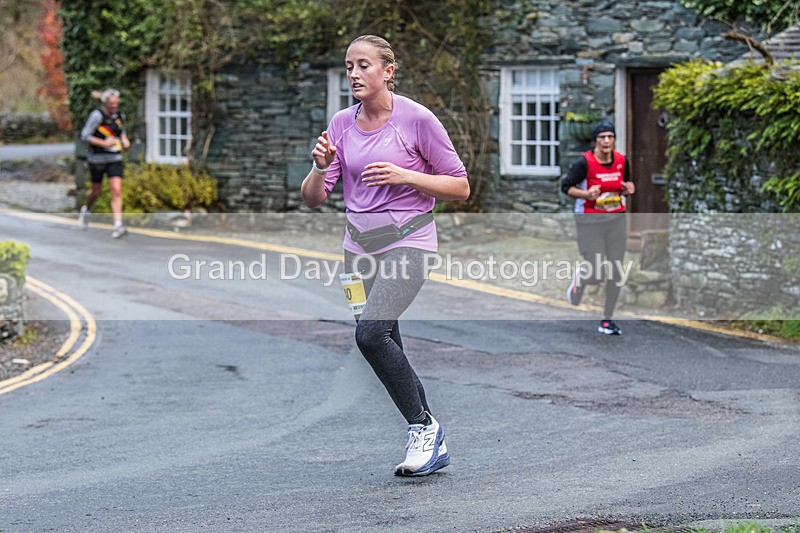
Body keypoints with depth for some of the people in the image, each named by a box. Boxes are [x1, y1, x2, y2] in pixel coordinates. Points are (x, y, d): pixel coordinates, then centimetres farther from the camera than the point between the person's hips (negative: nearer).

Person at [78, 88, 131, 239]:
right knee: (96, 190, 12)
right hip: (97, 158, -4)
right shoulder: (97, 116, -14)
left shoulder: (120, 116, 5)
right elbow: (84, 136, -15)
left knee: (116, 191, -11)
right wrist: (104, 143, -22)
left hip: (115, 158, 4)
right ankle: (86, 209, 46)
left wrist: (125, 140, 4)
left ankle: (118, 226, -17)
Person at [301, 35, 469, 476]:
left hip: (406, 242, -6)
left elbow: (460, 187, -4)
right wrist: (320, 167, -15)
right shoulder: (341, 124, 6)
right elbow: (313, 198, 6)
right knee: (388, 350, 7)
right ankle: (432, 447, 20)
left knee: (371, 332, -26)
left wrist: (404, 175, -17)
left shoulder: (417, 119, -8)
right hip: (359, 247, 6)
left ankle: (423, 426, -11)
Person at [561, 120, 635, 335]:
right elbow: (565, 186, -7)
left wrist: (628, 189, -4)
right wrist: (586, 194, -22)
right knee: (595, 273, -8)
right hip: (590, 220, -5)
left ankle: (607, 321, 15)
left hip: (616, 220, 5)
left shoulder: (622, 161, 2)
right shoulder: (585, 163, -14)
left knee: (615, 272, 3)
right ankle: (579, 278, 31)